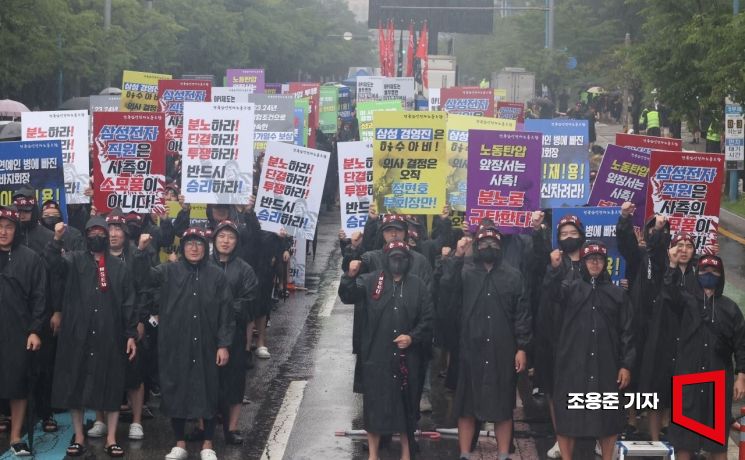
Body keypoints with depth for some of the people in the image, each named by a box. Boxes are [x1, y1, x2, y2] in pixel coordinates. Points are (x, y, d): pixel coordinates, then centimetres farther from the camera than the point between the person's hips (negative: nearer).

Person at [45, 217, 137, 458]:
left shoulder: (118, 266, 9)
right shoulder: (74, 260, 6)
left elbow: (128, 302, 7)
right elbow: (54, 263, -16)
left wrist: (131, 334, 0)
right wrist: (57, 240, -34)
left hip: (109, 336, 0)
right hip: (77, 335, 0)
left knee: (111, 386, 3)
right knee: (75, 384, 4)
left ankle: (111, 438, 11)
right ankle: (78, 436, 14)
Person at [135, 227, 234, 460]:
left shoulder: (216, 275, 2)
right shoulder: (169, 271, 3)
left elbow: (226, 313, 1)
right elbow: (146, 276, -14)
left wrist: (224, 344, -5)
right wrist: (141, 250, -30)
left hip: (206, 346, 0)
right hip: (175, 345, 0)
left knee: (208, 393, 5)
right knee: (176, 392, 7)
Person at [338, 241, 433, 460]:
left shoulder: (418, 285, 5)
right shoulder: (371, 281, 3)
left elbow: (428, 319, 6)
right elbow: (347, 296, -10)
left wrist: (413, 337, -9)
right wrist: (350, 276, -28)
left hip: (407, 357, 1)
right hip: (376, 355, -1)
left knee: (406, 403, 8)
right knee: (375, 403, 4)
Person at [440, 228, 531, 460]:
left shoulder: (513, 275, 7)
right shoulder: (465, 272, 6)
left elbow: (522, 313, 4)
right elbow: (445, 285, -15)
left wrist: (522, 348, -3)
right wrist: (457, 256, -20)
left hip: (503, 351, 0)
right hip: (471, 349, 0)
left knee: (503, 406, 5)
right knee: (467, 405, 4)